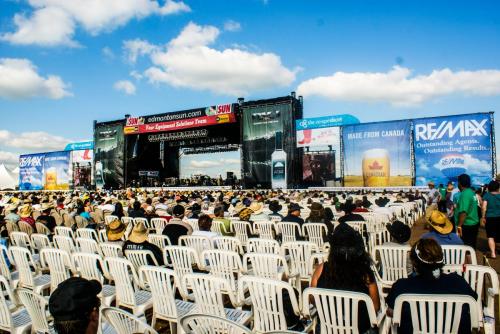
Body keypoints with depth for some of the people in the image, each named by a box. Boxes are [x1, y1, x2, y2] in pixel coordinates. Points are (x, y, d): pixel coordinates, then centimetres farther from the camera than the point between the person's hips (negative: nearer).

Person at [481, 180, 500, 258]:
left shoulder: (487, 195, -6)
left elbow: (484, 207, -11)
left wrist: (483, 217, -3)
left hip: (490, 218, -3)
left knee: (491, 236, 3)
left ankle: (493, 253, -3)